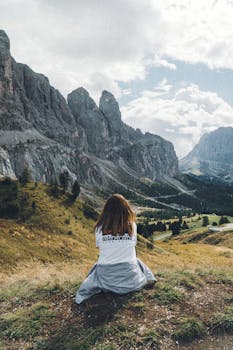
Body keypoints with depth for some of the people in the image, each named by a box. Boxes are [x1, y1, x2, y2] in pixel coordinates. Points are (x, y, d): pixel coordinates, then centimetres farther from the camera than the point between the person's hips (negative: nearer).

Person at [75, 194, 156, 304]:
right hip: (129, 278, 0)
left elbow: (99, 247, 4)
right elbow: (133, 244, 5)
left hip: (106, 278, 1)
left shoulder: (100, 227, -6)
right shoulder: (131, 225, -6)